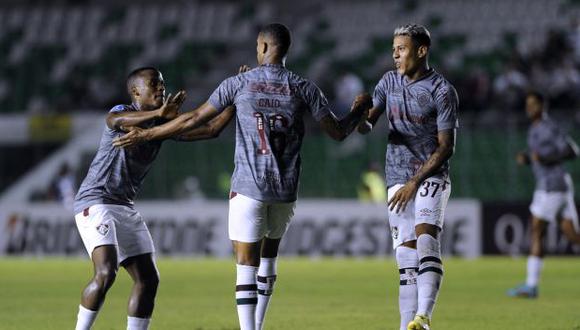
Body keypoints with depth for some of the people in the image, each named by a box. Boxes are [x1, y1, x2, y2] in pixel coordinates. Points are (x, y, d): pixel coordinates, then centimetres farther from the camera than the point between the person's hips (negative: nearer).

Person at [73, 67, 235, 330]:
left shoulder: (162, 123, 11)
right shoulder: (122, 111, -11)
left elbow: (209, 129, 9)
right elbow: (115, 121, -37)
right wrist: (158, 113, -53)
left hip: (125, 207, 8)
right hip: (95, 202, -8)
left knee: (148, 279, 4)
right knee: (106, 273, -25)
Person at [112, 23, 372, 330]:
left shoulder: (239, 83, -3)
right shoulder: (303, 88, 1)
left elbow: (193, 119, 0)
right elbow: (337, 132, 5)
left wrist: (145, 134, 10)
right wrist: (359, 110, 26)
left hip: (249, 186, -3)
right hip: (285, 189, 3)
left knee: (247, 266, -4)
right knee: (268, 255, 22)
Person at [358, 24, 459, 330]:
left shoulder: (442, 91, -8)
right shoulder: (389, 82, 9)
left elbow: (445, 147, -8)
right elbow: (367, 126, 6)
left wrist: (414, 182, -13)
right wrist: (360, 118, -19)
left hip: (431, 177, -4)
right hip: (398, 180, 5)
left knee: (425, 239, -25)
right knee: (407, 259, 0)